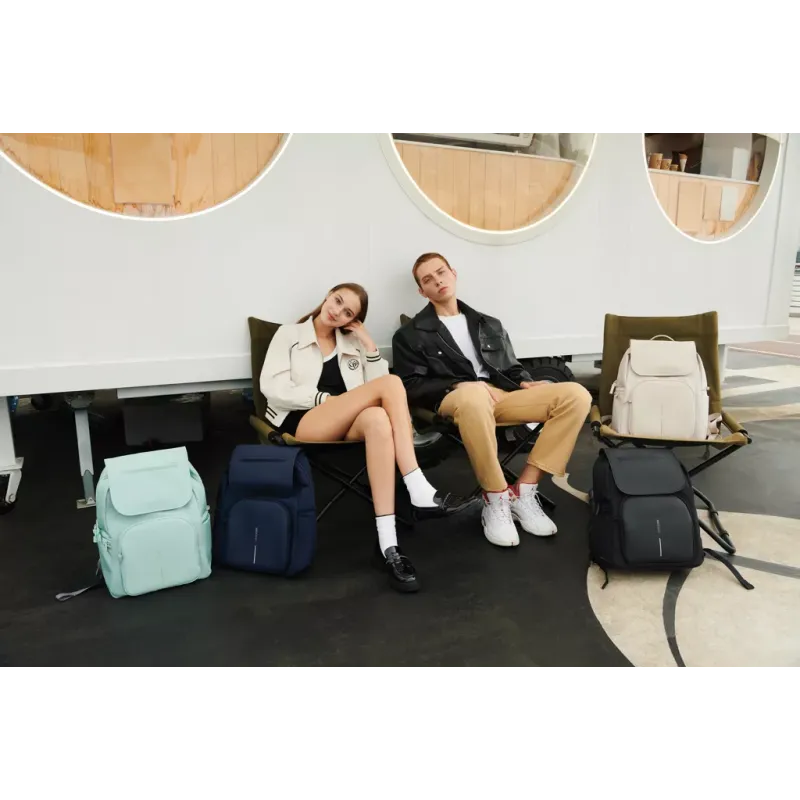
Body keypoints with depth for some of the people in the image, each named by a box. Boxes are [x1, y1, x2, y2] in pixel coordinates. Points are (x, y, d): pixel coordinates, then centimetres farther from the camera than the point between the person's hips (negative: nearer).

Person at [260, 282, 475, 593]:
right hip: (301, 422, -3)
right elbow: (272, 388, -2)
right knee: (392, 382, -26)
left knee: (377, 418, -38)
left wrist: (369, 345, 4)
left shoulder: (352, 344, 24)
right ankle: (420, 492, -32)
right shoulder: (289, 335, 13)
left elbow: (375, 390, 10)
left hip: (346, 425, 4)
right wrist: (326, 398, -11)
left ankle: (388, 545, -43)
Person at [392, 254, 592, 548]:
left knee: (576, 395, -19)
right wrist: (459, 386, -15)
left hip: (502, 396, 5)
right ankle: (496, 499, -22)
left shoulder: (489, 324, 27)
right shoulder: (410, 334, 12)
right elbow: (411, 387, 1)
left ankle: (524, 492, -15)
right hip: (454, 399, -5)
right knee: (472, 394, -43)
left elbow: (513, 369, 27)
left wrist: (525, 384, 2)